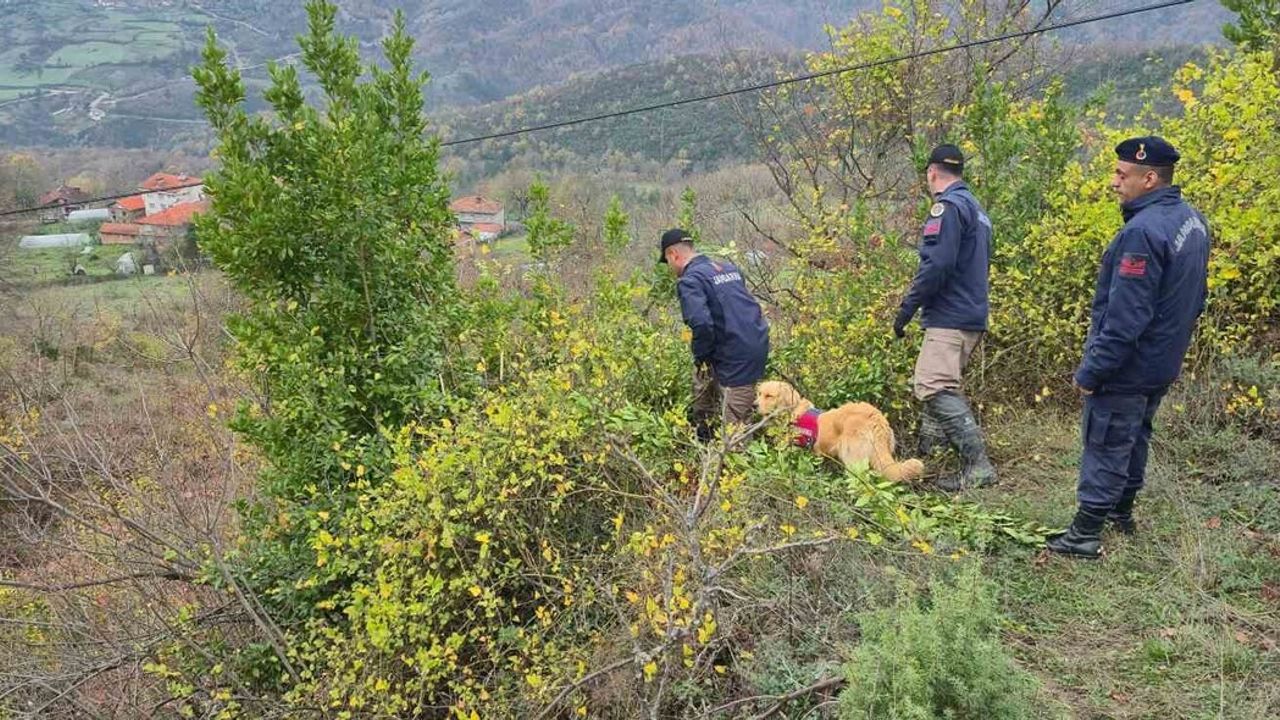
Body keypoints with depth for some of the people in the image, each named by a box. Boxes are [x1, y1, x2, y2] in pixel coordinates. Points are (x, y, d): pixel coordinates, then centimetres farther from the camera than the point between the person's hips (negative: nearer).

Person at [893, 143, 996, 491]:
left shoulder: (947, 206, -11)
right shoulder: (976, 208, 20)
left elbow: (937, 264, -22)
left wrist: (906, 309, -16)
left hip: (949, 318, -10)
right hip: (973, 316, 10)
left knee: (934, 387, -16)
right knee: (939, 384, 17)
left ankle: (978, 465, -21)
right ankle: (926, 451, 24)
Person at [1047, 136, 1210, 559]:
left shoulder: (1143, 231, -27)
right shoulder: (1191, 219, 4)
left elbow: (1125, 317, -27)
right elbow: (1195, 296, 15)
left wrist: (1091, 371, -20)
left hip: (1127, 368, -9)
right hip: (1163, 365, 9)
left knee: (1105, 446, 1)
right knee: (1135, 438, 23)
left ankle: (1086, 534, 9)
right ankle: (1122, 512, 39)